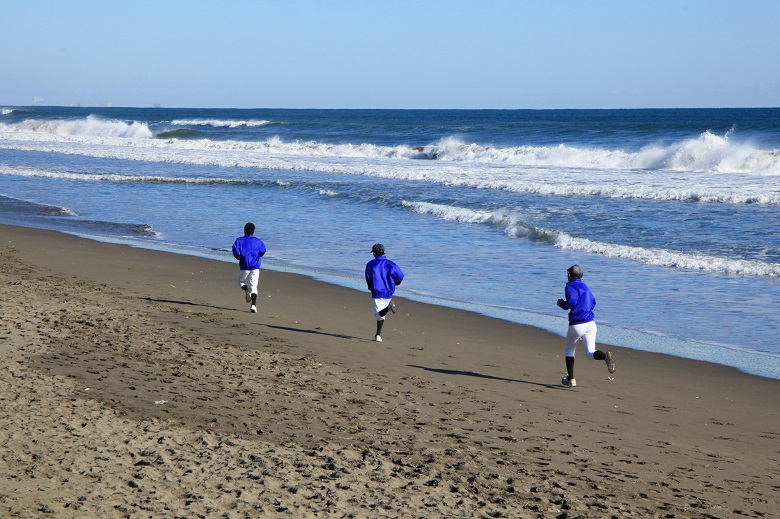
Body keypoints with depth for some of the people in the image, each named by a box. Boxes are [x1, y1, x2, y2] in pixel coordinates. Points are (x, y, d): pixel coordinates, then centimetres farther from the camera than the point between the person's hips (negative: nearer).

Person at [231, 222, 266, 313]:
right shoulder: (258, 241, 8)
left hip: (244, 266, -1)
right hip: (255, 267, 1)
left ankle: (246, 290, -17)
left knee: (241, 282, 20)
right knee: (254, 286, 0)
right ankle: (253, 305, -19)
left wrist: (238, 257, 6)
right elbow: (263, 250, -3)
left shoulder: (240, 240, 4)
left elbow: (235, 249, -12)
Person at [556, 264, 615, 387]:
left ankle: (570, 380, 20)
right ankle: (606, 356, -34)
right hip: (590, 323, 5)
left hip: (576, 325, -5)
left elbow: (572, 302, -19)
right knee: (590, 353, -1)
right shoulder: (585, 286, 18)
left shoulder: (570, 286, -4)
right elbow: (593, 303, 23)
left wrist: (562, 304, 0)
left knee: (569, 350, 17)